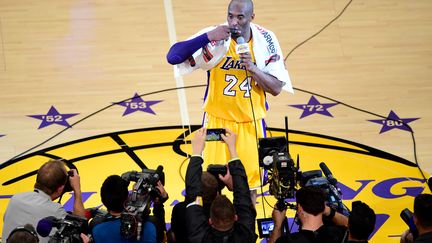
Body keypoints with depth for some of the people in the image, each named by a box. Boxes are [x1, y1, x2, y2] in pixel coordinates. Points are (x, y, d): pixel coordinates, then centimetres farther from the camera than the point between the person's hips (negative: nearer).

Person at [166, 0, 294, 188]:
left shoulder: (266, 40, -6)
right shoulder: (215, 37, -14)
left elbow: (276, 88, -6)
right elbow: (173, 57, -23)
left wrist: (252, 67, -22)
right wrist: (208, 37, -31)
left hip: (251, 123, 2)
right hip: (217, 121, -2)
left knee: (250, 181, 9)